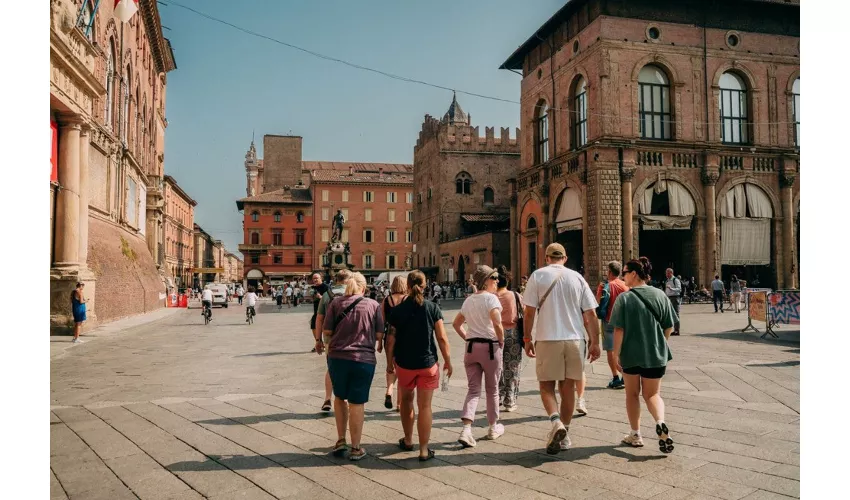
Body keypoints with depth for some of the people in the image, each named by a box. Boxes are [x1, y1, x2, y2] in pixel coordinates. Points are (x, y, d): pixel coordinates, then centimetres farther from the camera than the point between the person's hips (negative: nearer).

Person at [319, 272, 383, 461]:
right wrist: (378, 345, 20)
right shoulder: (373, 305, -1)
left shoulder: (336, 303, 0)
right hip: (364, 358, -1)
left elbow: (327, 330, 0)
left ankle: (341, 440, 23)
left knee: (340, 397, 22)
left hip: (337, 356, 1)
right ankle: (355, 448, 16)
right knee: (356, 403, 8)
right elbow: (379, 334, -1)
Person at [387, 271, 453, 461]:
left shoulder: (397, 310, -6)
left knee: (406, 400, 22)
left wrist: (390, 361, 9)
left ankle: (408, 441, 34)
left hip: (404, 363, 1)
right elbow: (442, 338, -8)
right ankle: (424, 450, 6)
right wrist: (448, 361, 3)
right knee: (425, 406, 3)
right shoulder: (432, 308, -7)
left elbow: (391, 339, -5)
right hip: (428, 363, -1)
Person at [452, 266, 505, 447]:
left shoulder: (469, 300, 11)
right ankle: (493, 427, 27)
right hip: (490, 346, -5)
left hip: (471, 346, 5)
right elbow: (497, 324, -24)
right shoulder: (491, 298, -11)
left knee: (473, 390, 6)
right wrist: (501, 341, -10)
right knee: (492, 390, 12)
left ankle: (466, 429, -10)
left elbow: (456, 323, 18)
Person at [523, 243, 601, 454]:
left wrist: (527, 338, 4)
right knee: (568, 386, 12)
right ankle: (564, 435, 19)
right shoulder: (577, 278, 7)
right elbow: (590, 314, 4)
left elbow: (529, 312, -5)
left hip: (548, 339, -3)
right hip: (575, 339, 3)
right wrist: (594, 342, 10)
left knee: (546, 385, 8)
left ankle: (556, 422, -16)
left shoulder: (538, 275, 0)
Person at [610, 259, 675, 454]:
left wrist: (616, 354, -5)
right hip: (656, 354, 2)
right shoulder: (660, 295, -2)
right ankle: (660, 422, -14)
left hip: (630, 354, -2)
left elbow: (619, 330, -14)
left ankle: (635, 434, 24)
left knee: (632, 394, 16)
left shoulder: (624, 298, -12)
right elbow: (669, 327, 3)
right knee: (652, 394, 14)